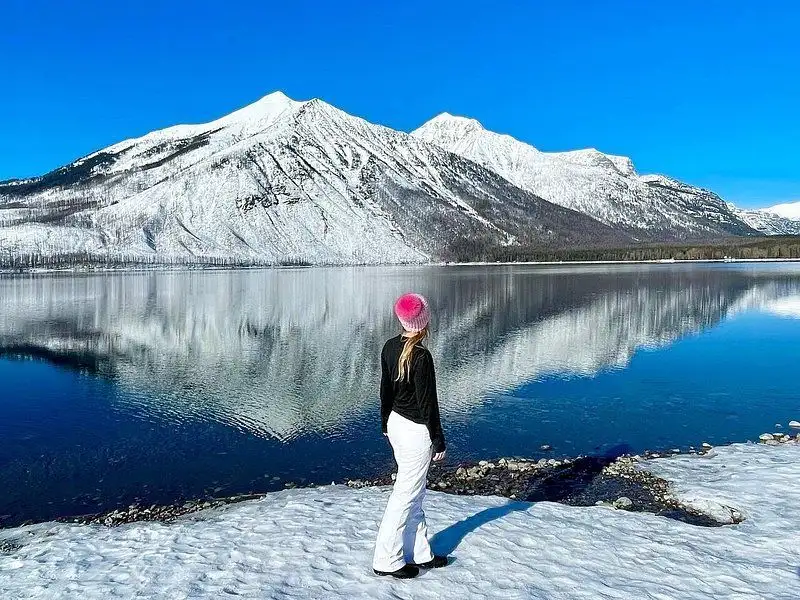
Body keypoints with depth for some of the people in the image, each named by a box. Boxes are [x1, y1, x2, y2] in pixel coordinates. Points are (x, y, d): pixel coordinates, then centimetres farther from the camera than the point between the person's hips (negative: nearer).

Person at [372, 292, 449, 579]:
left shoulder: (390, 347, 1)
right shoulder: (421, 356, -22)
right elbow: (427, 402, -18)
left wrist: (386, 425, 21)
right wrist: (438, 440, -8)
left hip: (396, 424, 8)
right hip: (417, 431, -8)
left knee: (414, 492, 19)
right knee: (405, 494, 4)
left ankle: (419, 553, 30)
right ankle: (387, 560, 15)